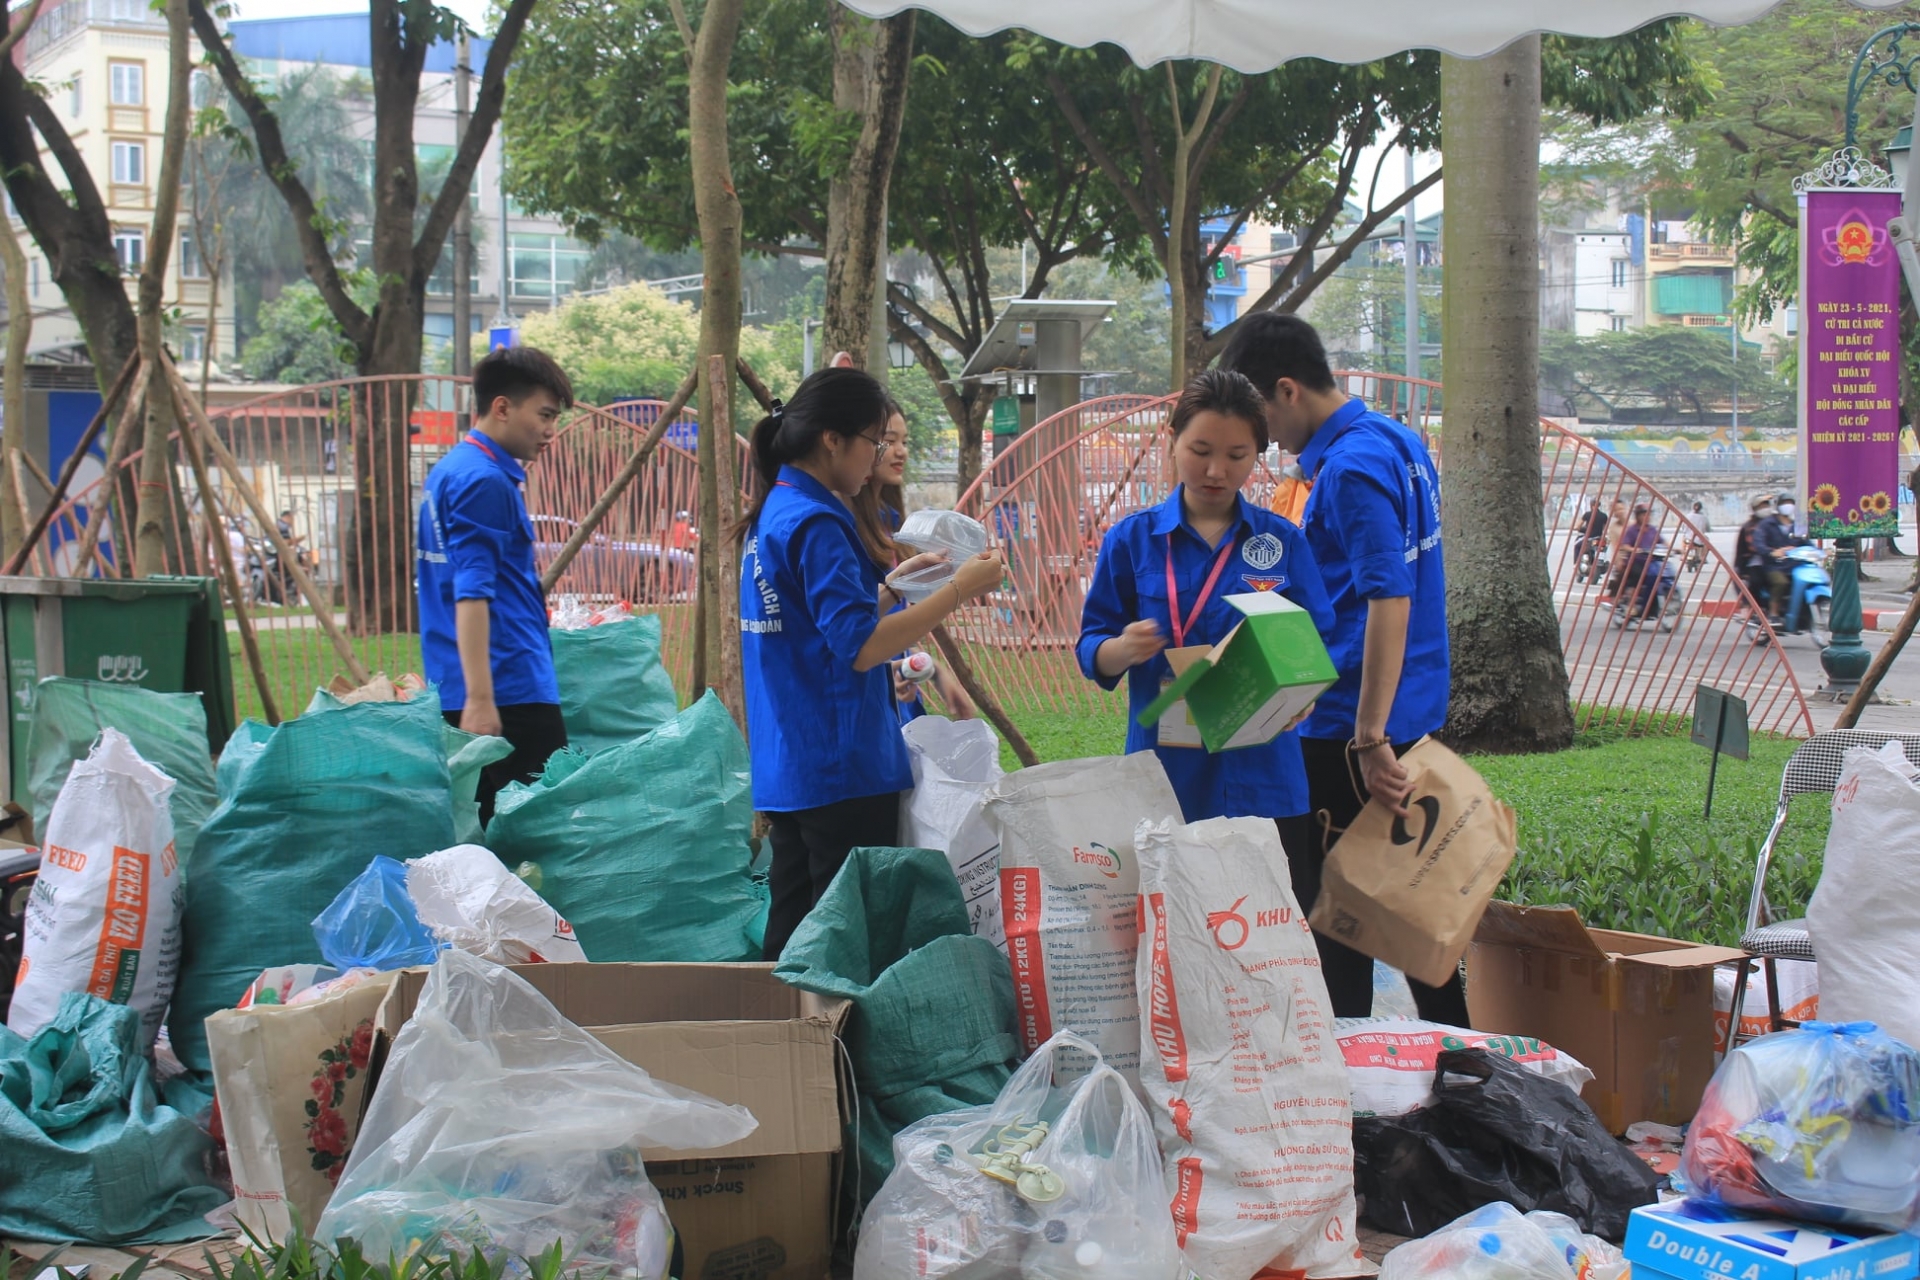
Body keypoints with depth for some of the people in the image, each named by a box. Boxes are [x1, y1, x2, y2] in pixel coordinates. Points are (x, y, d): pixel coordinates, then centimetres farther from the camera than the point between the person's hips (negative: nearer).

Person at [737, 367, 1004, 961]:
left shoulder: (773, 514, 14)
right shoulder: (816, 523, -16)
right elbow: (860, 646, -23)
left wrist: (895, 580, 18)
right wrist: (958, 589, -21)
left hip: (789, 768, 10)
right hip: (841, 768, -10)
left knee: (795, 933, 12)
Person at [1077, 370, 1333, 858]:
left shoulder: (1283, 541, 7)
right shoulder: (1132, 540, 4)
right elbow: (1092, 654, 3)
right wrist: (1125, 648, -20)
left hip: (1262, 777, 1)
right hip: (1165, 777, -1)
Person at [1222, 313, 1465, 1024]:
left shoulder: (1351, 470, -18)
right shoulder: (1399, 442, 12)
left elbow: (1389, 601, -25)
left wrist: (1370, 739, -27)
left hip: (1351, 729, -10)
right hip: (1415, 717, 10)